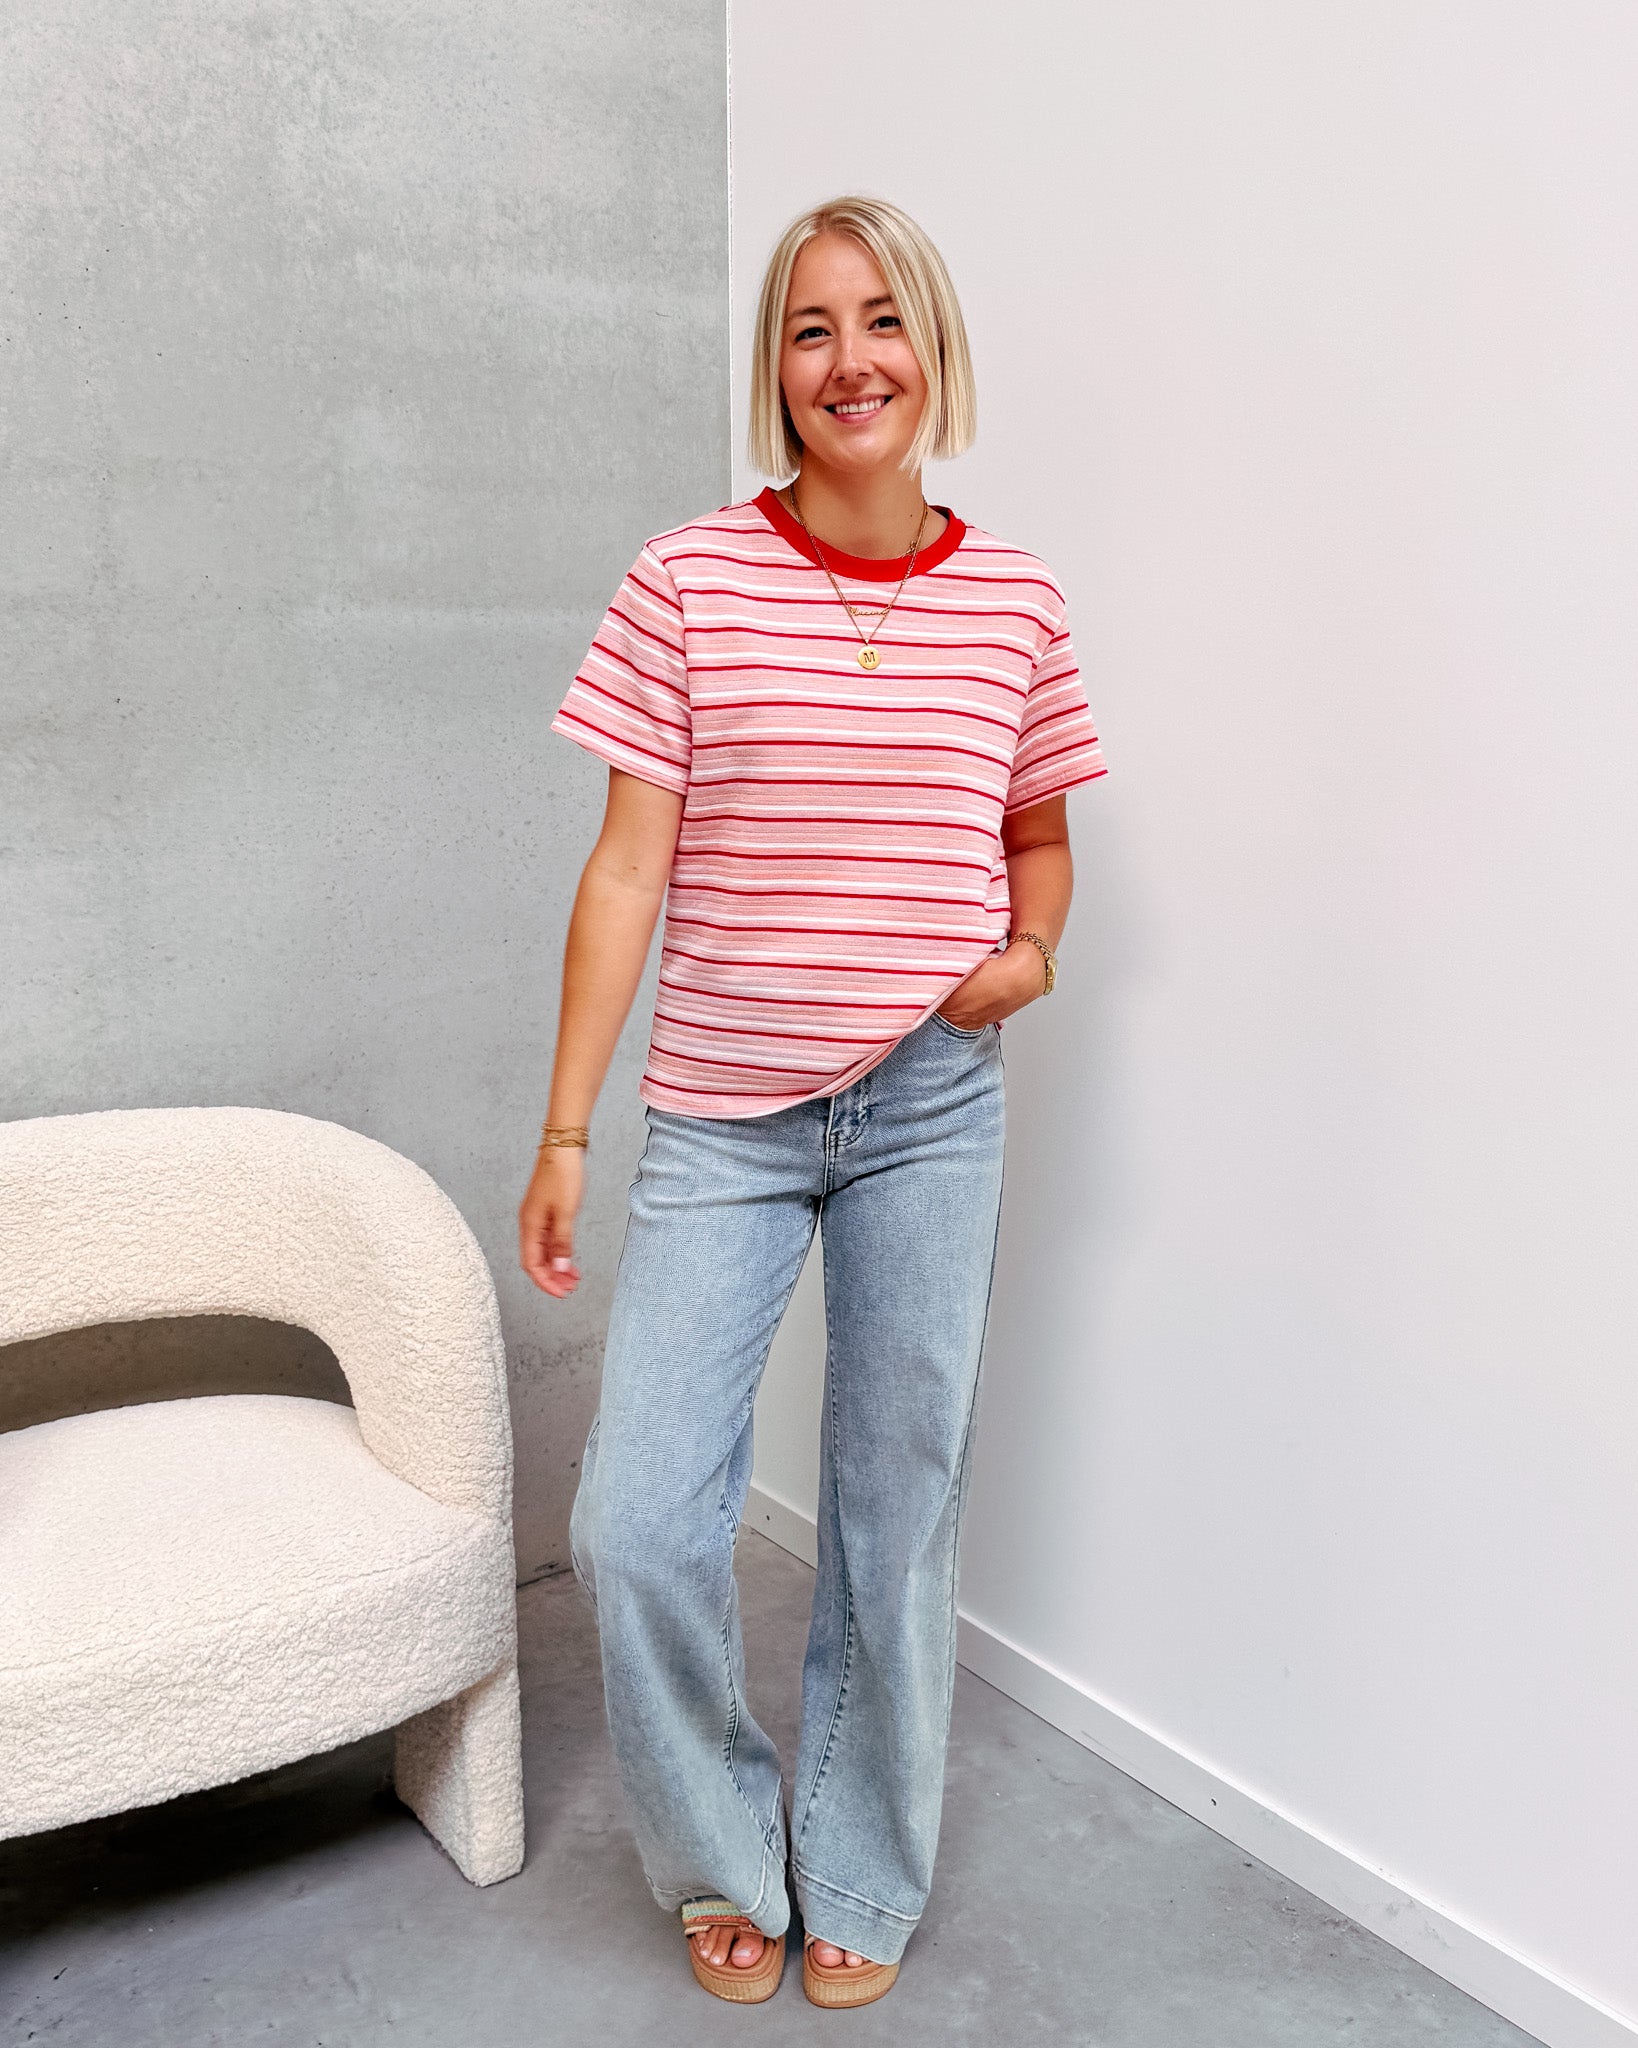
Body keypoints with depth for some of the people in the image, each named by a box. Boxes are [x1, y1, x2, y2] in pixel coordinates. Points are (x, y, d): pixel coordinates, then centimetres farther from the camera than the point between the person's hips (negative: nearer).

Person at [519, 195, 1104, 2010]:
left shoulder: (1012, 600, 3)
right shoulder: (688, 584, -4)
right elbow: (628, 866, -4)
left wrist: (1032, 951, -5)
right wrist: (562, 1132, -4)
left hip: (932, 1112, 2)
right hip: (723, 1122, -1)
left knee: (900, 1514, 10)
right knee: (633, 1529, -6)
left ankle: (862, 1877, 34)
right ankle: (725, 1858, 25)